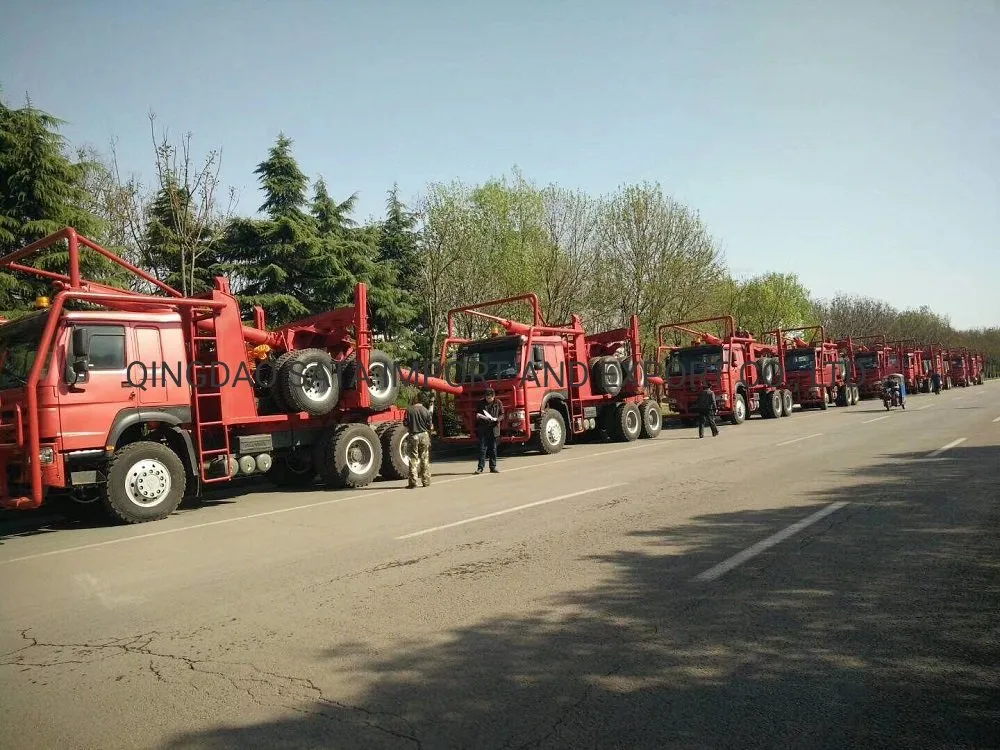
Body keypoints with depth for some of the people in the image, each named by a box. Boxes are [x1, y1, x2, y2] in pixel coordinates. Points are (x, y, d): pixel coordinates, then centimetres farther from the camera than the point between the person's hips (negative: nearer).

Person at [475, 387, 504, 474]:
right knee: (482, 448, -4)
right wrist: (478, 416, -11)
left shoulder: (498, 403, 3)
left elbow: (502, 415, 4)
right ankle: (480, 467, -2)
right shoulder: (481, 403, 5)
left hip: (494, 429, 0)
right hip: (483, 429, 0)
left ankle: (493, 467, 14)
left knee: (493, 448, 6)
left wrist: (496, 419, -16)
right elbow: (477, 414, 12)